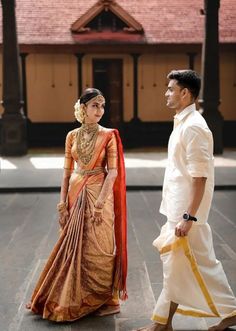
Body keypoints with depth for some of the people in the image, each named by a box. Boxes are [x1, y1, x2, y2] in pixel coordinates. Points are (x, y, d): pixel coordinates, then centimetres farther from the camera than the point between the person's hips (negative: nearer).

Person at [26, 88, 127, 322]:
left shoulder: (108, 135, -5)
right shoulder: (72, 136, 7)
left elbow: (113, 171, -10)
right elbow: (67, 171, 9)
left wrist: (100, 202, -17)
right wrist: (63, 202, 3)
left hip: (98, 193, -4)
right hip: (76, 194, 4)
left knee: (97, 249, 0)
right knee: (74, 247, 11)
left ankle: (107, 300, 14)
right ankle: (74, 299, 26)